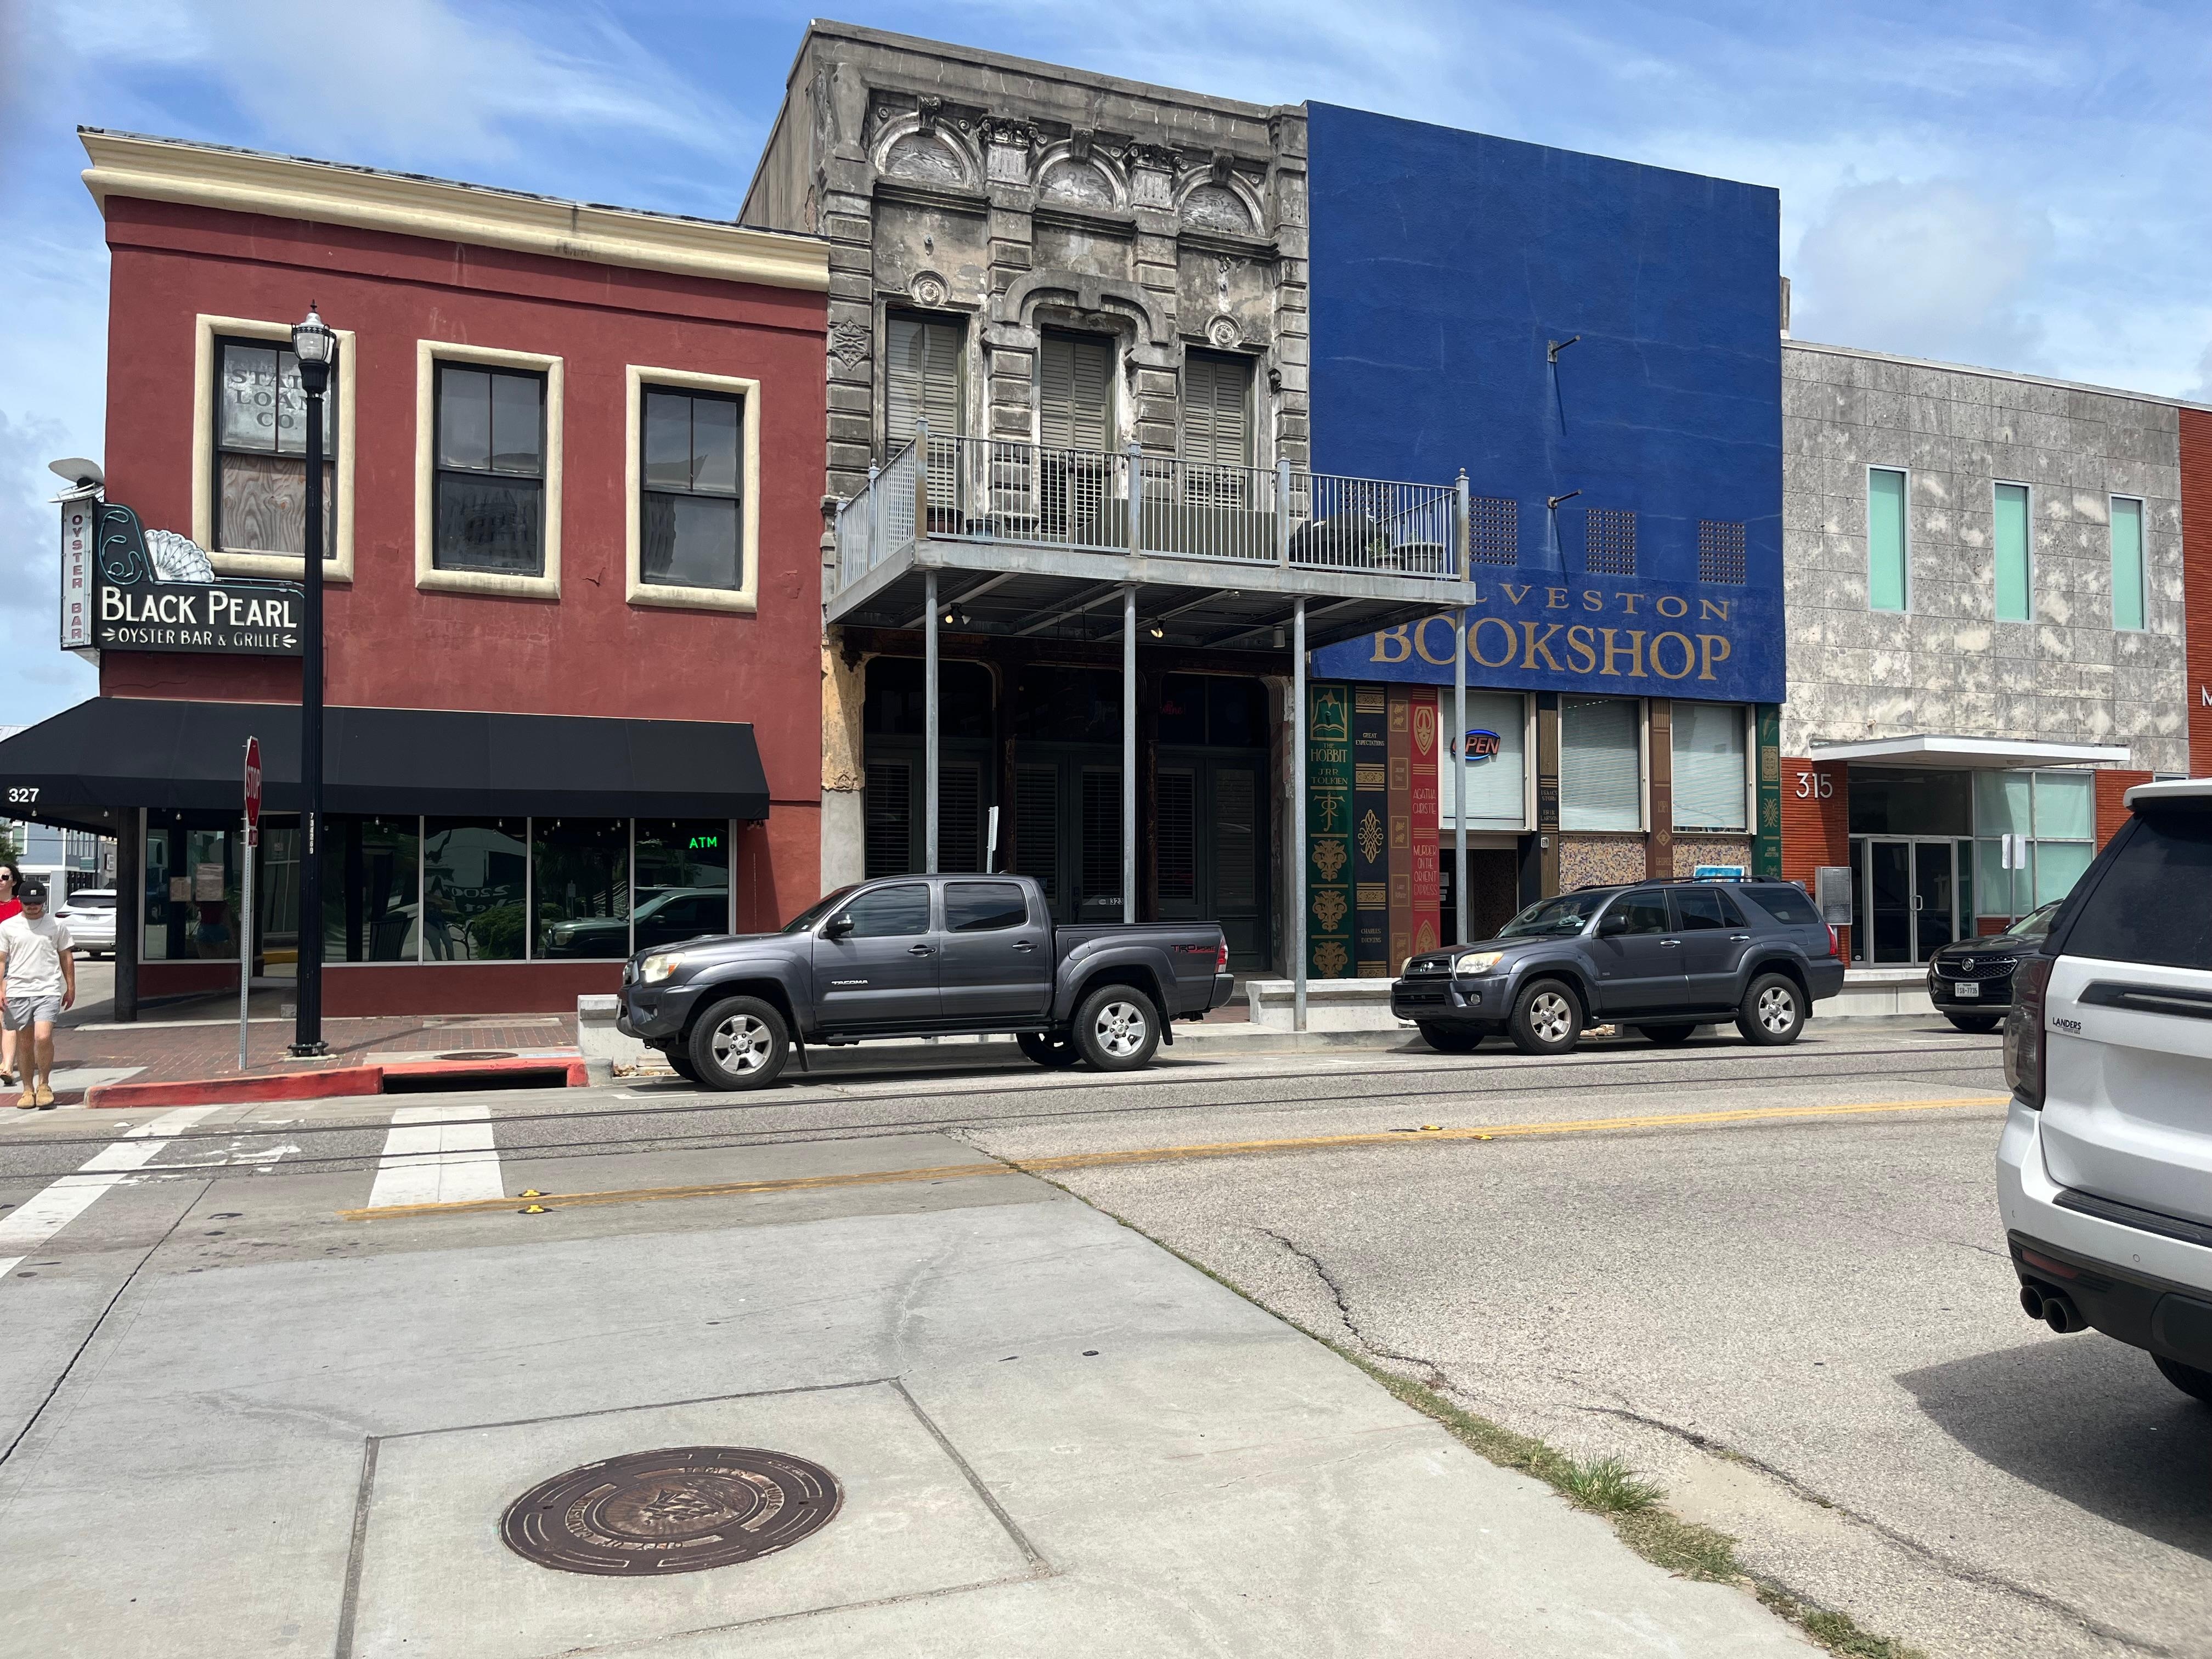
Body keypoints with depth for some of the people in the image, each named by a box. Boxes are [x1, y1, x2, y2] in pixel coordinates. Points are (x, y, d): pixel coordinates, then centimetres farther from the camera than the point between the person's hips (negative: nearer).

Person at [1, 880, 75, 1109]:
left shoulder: (56, 926, 6)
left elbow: (66, 957, 13)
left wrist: (70, 988, 12)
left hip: (48, 990, -1)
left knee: (43, 1037, -16)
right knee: (25, 1043, 7)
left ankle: (44, 1084, 1)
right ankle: (28, 1089, 19)